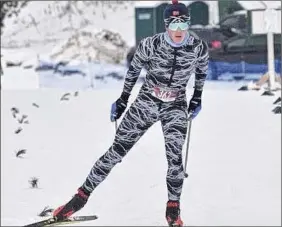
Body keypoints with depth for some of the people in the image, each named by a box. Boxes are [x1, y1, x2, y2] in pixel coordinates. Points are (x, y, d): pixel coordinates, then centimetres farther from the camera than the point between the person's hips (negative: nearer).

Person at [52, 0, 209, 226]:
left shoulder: (199, 47, -16)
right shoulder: (150, 45, -19)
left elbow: (201, 70, 8)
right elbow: (134, 70, 0)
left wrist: (197, 98, 14)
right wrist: (122, 100, 8)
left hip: (176, 107, 0)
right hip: (146, 101, 0)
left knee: (174, 155, -17)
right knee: (116, 151, -2)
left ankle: (173, 207, 3)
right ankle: (82, 195, 7)